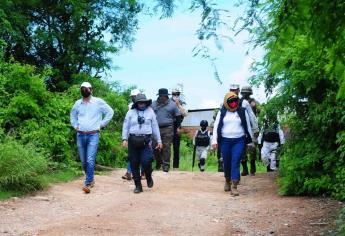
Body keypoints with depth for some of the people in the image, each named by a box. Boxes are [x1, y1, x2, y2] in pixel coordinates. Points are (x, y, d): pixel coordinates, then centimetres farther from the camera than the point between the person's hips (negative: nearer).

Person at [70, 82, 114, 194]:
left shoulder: (98, 102, -2)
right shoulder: (78, 103, 9)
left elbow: (110, 112, 4)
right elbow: (73, 114, 28)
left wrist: (101, 124, 0)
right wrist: (75, 125, 14)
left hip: (93, 135, -4)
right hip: (80, 135, 5)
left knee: (90, 160, -16)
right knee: (83, 161, 10)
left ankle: (87, 184, -15)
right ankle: (91, 179, 30)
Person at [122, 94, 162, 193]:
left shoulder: (150, 112, 9)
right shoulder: (131, 112, 7)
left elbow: (155, 127, 13)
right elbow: (125, 126, 8)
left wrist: (159, 140, 12)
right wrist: (124, 139, -3)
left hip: (146, 140, -1)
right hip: (133, 140, 1)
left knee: (146, 162, -15)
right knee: (134, 164, 3)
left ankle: (149, 177, 16)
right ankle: (138, 186, 14)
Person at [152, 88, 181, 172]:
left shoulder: (172, 104, 6)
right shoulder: (154, 104, 11)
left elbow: (178, 116, 11)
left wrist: (178, 127, 7)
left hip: (167, 129, -2)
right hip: (156, 128, 2)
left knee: (166, 147, -5)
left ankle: (166, 165, 0)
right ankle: (158, 163, 22)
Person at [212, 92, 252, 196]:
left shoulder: (242, 112, 6)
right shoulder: (222, 113, 5)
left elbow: (248, 126, 11)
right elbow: (216, 126, 5)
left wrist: (249, 141, 11)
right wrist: (214, 141, -2)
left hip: (239, 141, -1)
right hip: (225, 141, 1)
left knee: (235, 162, -11)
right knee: (227, 163, 10)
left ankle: (234, 187, -14)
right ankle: (227, 181, 36)